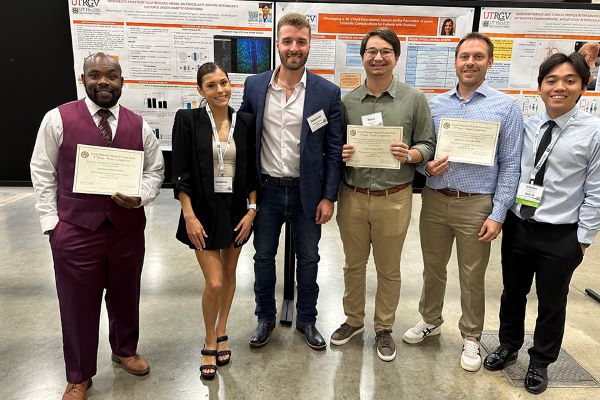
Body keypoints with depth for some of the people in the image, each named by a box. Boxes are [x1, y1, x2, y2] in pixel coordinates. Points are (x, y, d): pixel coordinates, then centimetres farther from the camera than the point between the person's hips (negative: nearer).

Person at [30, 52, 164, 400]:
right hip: (74, 231, -2)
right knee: (78, 304, 10)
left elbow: (155, 170, 9)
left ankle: (125, 350, 46)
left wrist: (140, 197, -11)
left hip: (128, 228, 3)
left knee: (125, 297, 18)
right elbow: (42, 172, 1)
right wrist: (51, 221, -4)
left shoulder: (139, 125, 4)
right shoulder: (57, 119, -3)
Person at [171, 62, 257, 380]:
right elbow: (180, 173, -8)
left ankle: (221, 334, 37)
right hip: (204, 210, -3)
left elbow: (252, 171, 5)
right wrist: (189, 216, -13)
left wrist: (252, 210, -2)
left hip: (236, 209, 3)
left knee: (229, 274, 15)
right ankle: (210, 343, 22)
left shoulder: (245, 122, 1)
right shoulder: (188, 120, -7)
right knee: (214, 282, -4)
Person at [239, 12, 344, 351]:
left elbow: (335, 149, -4)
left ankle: (307, 320, 35)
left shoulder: (328, 92, -6)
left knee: (308, 259, 14)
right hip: (266, 190, 2)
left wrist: (329, 197, -7)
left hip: (308, 192, -1)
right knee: (264, 257, 14)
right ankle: (265, 318, 36)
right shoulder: (254, 85, -1)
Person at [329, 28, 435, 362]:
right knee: (354, 264, 16)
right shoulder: (347, 100, 4)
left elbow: (428, 145, 2)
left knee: (389, 268, 13)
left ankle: (384, 328, 33)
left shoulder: (414, 99, -1)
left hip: (393, 199, -1)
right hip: (352, 196, 2)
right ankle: (354, 319, 38)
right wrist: (340, 153, -11)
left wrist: (410, 154, -18)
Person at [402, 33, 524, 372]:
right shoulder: (434, 104, 6)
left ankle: (471, 337, 31)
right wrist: (426, 165, -13)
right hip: (435, 201, 3)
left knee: (473, 277, 10)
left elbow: (510, 165, -3)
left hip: (476, 205, -2)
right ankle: (430, 321, 39)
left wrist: (498, 214, -8)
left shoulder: (507, 106, -1)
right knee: (433, 268, 17)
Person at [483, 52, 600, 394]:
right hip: (517, 226, 3)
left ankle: (540, 363, 38)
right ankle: (508, 346, 44)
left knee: (552, 303, 15)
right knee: (512, 293, 19)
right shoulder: (526, 126, -1)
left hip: (561, 236, -3)